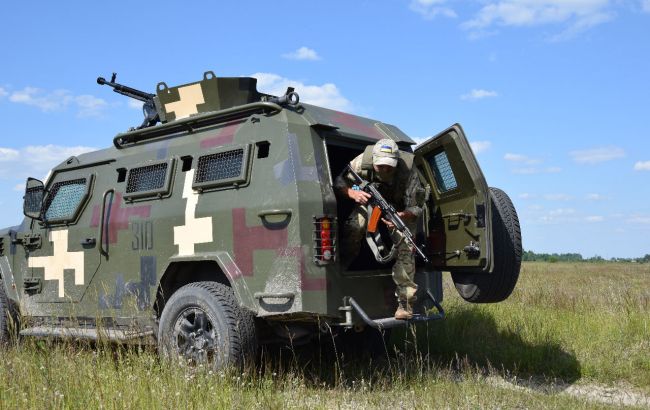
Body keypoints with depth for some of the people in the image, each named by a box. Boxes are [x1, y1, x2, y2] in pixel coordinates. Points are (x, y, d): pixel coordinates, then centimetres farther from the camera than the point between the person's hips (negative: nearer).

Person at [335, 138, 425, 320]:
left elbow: (416, 208, -29)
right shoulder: (363, 162, -31)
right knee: (353, 228, -25)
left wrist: (401, 216, -51)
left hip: (401, 210, -2)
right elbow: (339, 182, -17)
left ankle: (405, 301, -14)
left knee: (405, 246, -20)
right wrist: (352, 193, -40)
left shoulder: (408, 172, -35)